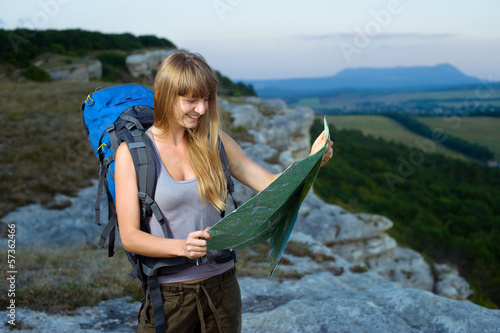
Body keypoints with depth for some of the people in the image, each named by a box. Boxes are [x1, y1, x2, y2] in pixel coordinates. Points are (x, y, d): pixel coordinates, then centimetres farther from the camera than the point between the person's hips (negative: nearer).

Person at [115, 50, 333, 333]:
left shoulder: (214, 141, 2)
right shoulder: (132, 152, -10)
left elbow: (271, 185, 1)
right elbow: (129, 236, -12)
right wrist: (182, 247, -27)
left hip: (222, 284, 4)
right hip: (169, 294, -3)